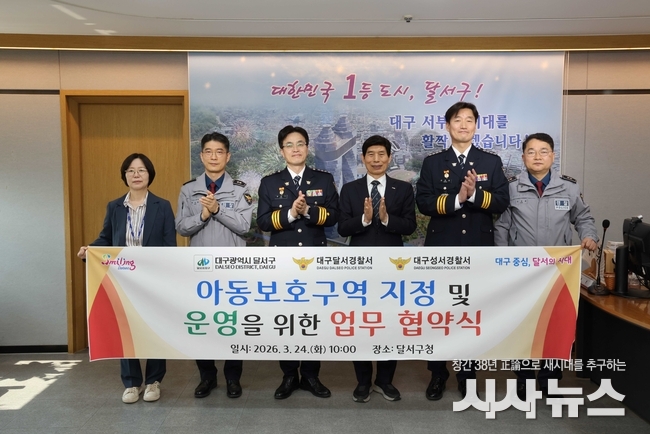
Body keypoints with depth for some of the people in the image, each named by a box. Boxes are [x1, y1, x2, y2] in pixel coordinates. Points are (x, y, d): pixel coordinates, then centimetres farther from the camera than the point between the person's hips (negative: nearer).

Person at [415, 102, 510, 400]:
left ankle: (468, 375, 26)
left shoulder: (491, 162, 6)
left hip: (478, 250, 1)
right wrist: (456, 199, -21)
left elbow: (501, 202, -3)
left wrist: (475, 194, -20)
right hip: (441, 249, 0)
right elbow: (423, 202, -7)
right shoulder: (433, 163, 4)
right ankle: (437, 374, 24)